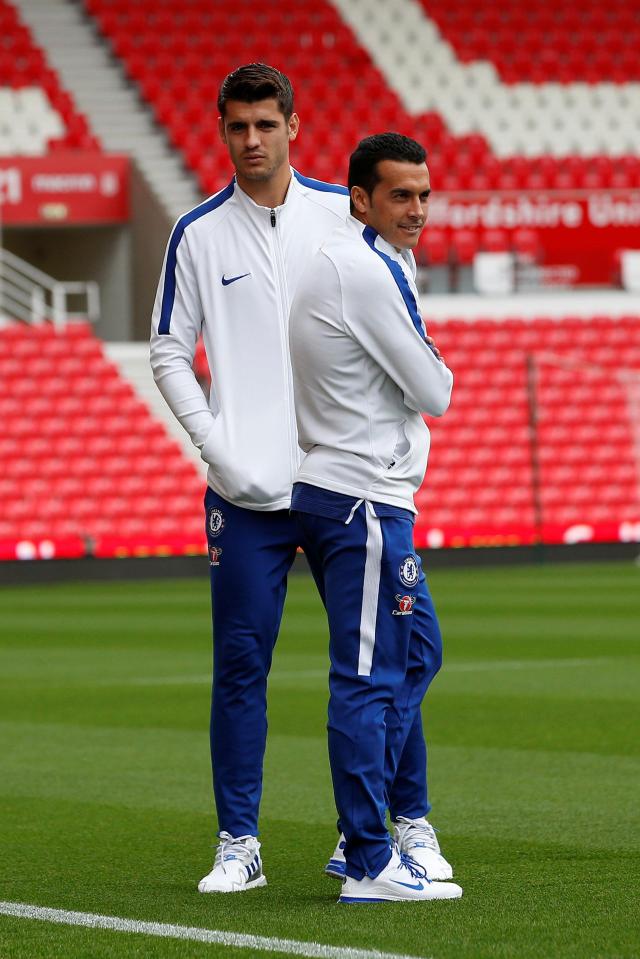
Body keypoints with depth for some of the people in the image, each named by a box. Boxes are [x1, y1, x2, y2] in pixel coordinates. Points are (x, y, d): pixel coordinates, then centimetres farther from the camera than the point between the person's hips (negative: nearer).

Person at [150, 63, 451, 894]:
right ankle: (239, 845, 5)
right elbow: (168, 353, 5)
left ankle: (403, 823, 13)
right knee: (240, 663, -1)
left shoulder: (346, 213, 5)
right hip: (247, 487, -1)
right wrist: (216, 443, -7)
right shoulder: (198, 234, 3)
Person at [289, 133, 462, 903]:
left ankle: (365, 830, 20)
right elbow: (433, 393, -11)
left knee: (416, 653, 18)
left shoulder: (349, 262, 16)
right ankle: (370, 866, -7)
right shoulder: (369, 271, -16)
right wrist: (435, 375, 8)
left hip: (330, 490, 11)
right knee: (369, 678, -9)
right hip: (363, 499, -11)